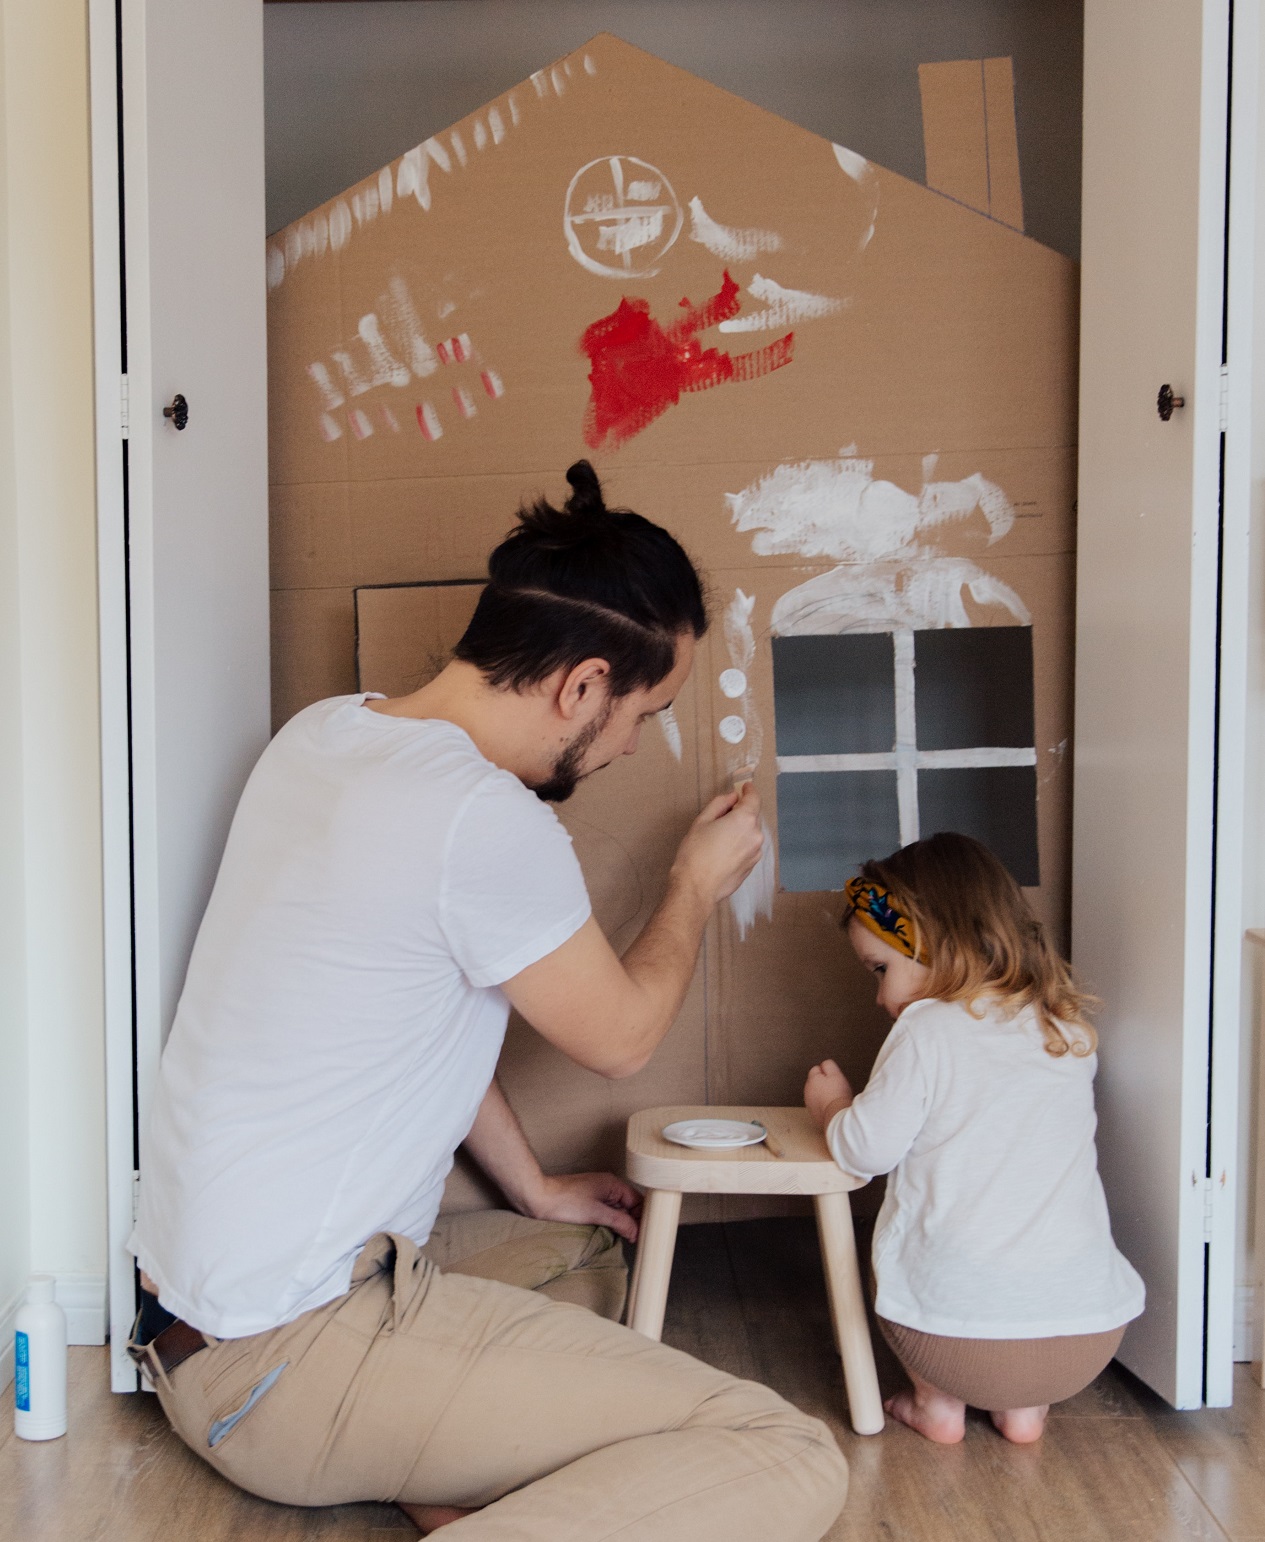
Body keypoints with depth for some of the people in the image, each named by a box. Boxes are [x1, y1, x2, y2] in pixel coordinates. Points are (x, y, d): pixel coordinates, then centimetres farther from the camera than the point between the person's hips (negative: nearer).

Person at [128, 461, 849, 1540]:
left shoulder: (321, 732, 4)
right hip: (285, 1357, -10)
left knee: (582, 1255, 30)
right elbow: (621, 1036, -6)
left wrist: (533, 1189, 22)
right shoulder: (489, 822, -24)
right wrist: (699, 887, 13)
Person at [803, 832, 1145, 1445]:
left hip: (959, 1337, -3)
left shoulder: (928, 1030, -9)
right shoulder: (1071, 1029, 7)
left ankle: (939, 1404, 23)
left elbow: (866, 1151, -6)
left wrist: (831, 1106, 15)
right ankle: (1024, 1407, 27)